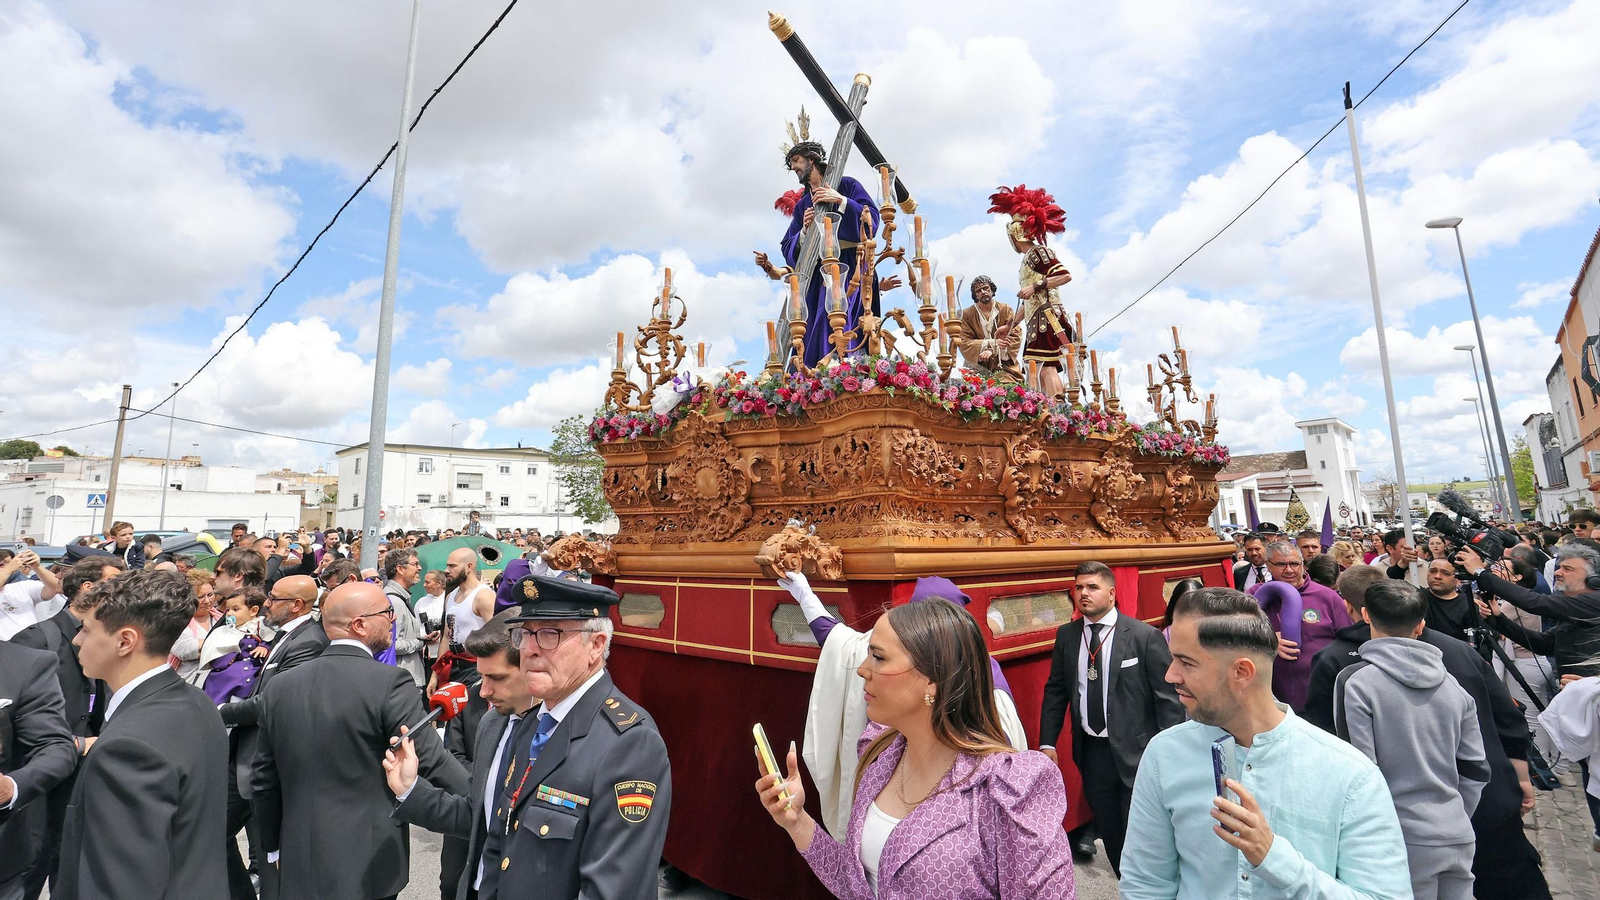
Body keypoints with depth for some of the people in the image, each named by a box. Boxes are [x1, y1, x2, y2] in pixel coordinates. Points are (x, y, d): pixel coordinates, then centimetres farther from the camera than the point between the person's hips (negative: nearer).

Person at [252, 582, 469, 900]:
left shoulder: (280, 686, -1)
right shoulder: (390, 683, -19)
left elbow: (264, 779, 8)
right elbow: (433, 763, -18)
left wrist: (274, 848, 21)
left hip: (297, 865, 6)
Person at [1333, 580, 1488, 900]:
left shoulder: (1355, 682, -15)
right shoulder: (1452, 684, 4)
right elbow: (1476, 770, 10)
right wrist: (1454, 819, 21)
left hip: (1405, 840, -5)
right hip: (1458, 839, 6)